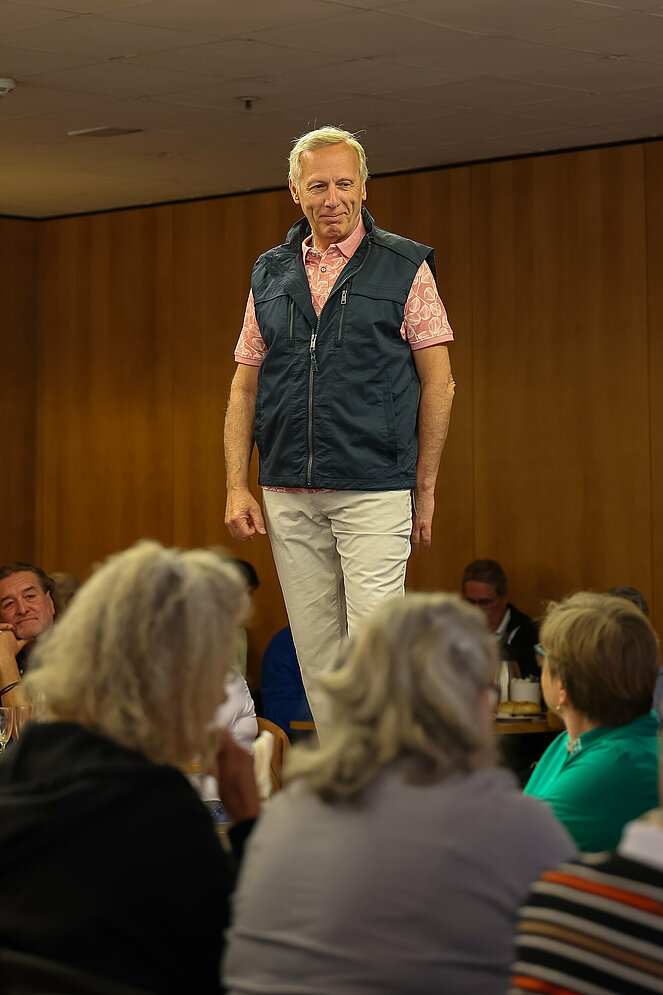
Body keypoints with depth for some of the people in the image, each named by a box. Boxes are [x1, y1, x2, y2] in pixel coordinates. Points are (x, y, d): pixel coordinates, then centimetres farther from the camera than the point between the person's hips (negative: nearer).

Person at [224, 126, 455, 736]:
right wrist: (237, 488, 4)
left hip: (376, 491, -4)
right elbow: (245, 386, 13)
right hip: (288, 495, 4)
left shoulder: (406, 268, 2)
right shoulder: (270, 275, 13)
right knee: (316, 654, 8)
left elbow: (438, 382, 1)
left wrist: (425, 490, -2)